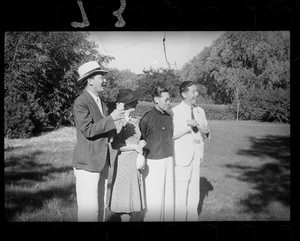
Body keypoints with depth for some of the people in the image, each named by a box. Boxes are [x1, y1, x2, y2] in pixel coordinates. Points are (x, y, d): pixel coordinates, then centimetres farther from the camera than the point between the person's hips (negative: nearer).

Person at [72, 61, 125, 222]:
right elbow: (88, 130, -20)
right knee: (89, 209, -7)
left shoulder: (101, 103, 16)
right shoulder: (81, 102, -12)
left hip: (101, 162, 9)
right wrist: (111, 118, -19)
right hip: (87, 162, -9)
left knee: (100, 205, 14)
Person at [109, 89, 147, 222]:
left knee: (136, 198, 12)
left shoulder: (135, 122, 11)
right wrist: (134, 147, -16)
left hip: (136, 161, 7)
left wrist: (141, 144, 1)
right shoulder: (119, 122, -11)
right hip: (124, 162, -7)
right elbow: (115, 145, -17)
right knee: (126, 200, 0)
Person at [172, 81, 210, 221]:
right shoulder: (175, 111, -7)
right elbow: (171, 134, -17)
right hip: (182, 156, -6)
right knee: (180, 192, -4)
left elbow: (206, 135, 16)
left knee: (194, 191, 13)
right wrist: (187, 125, -24)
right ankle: (180, 218, 9)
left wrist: (205, 131, -6)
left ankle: (192, 217, 25)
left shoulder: (200, 111, 11)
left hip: (196, 156, 6)